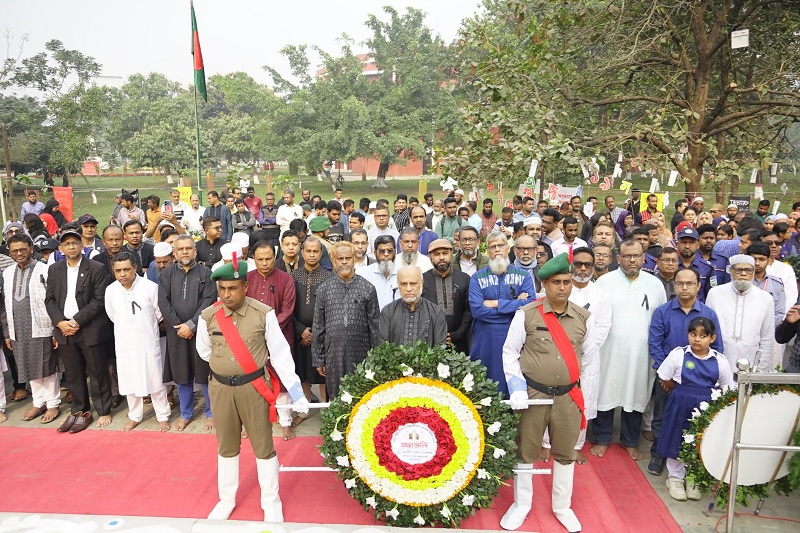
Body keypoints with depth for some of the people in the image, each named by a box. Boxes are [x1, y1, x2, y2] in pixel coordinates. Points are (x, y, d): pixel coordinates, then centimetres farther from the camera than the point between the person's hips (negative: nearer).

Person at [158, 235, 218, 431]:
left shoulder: (205, 272, 0)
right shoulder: (167, 274, 6)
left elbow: (208, 300, -8)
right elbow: (163, 302, -1)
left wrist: (191, 325, -14)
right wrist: (178, 326, -9)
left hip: (201, 330, -2)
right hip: (176, 332, 2)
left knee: (205, 373, 4)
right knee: (181, 375, 11)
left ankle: (211, 413, 19)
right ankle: (185, 414, 26)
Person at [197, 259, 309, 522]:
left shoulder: (264, 314, -15)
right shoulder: (207, 316, -8)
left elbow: (280, 353, -10)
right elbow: (204, 351, 9)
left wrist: (295, 390, -11)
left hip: (254, 387, -2)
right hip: (221, 388, 3)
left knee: (263, 445, 9)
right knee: (226, 445, 20)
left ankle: (271, 502, 28)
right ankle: (226, 499, 40)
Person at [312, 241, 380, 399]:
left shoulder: (368, 288, 0)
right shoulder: (324, 289, 4)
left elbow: (374, 325, 2)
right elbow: (318, 327, 6)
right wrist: (318, 359, 5)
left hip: (360, 355, -1)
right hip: (333, 355, 1)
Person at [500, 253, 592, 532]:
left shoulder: (583, 317, 0)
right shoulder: (526, 314, -10)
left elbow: (588, 355, 12)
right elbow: (509, 352, -4)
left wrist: (585, 393, 13)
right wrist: (516, 386, -13)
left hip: (569, 396, 3)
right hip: (532, 394, -2)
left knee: (565, 453, 16)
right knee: (525, 451, 11)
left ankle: (562, 506, 36)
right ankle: (521, 504, 31)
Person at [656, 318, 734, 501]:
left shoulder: (720, 361, -4)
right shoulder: (678, 354, -9)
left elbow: (727, 388, 5)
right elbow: (664, 379, -2)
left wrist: (711, 397, -5)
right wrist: (682, 391, -1)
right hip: (680, 406, -2)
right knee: (677, 441, 9)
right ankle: (675, 478, 27)